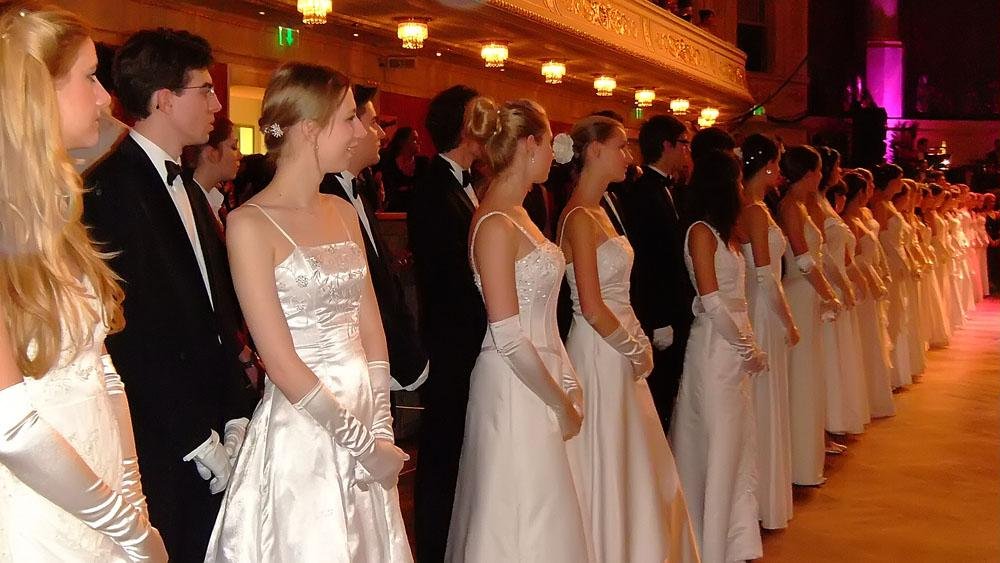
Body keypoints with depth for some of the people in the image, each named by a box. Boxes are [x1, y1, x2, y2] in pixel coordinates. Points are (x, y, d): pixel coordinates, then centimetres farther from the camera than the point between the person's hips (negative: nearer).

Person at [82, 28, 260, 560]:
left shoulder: (187, 188, 15)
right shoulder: (113, 189, -14)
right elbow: (130, 331, -18)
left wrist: (236, 413, 5)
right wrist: (197, 440, -15)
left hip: (210, 439, 8)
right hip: (161, 449, -8)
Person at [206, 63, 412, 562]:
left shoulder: (343, 212, 8)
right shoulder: (250, 224, -13)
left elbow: (370, 327, 7)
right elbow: (281, 363, -16)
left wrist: (382, 428, -2)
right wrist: (362, 442, -13)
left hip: (365, 413, 7)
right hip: (302, 432, -6)